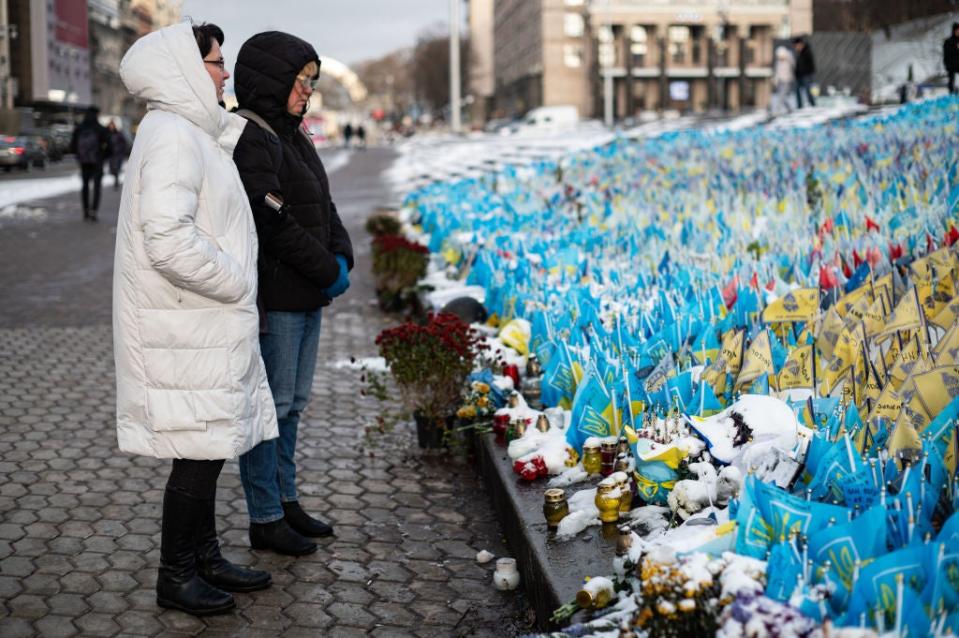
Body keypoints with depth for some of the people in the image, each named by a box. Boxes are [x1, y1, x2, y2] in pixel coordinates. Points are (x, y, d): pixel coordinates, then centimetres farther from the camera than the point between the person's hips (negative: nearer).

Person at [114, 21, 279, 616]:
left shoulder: (194, 133, 16)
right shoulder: (172, 137, -18)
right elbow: (168, 239, -27)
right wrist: (237, 284, -16)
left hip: (206, 324, 10)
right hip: (187, 329, -10)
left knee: (210, 447, 18)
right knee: (199, 452, -1)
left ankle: (205, 556, 32)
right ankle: (176, 577, 14)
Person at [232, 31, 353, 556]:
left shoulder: (292, 137, 16)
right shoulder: (251, 140, -15)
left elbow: (324, 208, 15)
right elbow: (273, 220, -23)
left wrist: (342, 258, -2)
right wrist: (328, 272, -15)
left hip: (306, 296, 10)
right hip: (273, 300, -10)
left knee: (292, 404, 16)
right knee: (270, 406, -1)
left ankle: (286, 502, 28)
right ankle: (264, 520, 9)